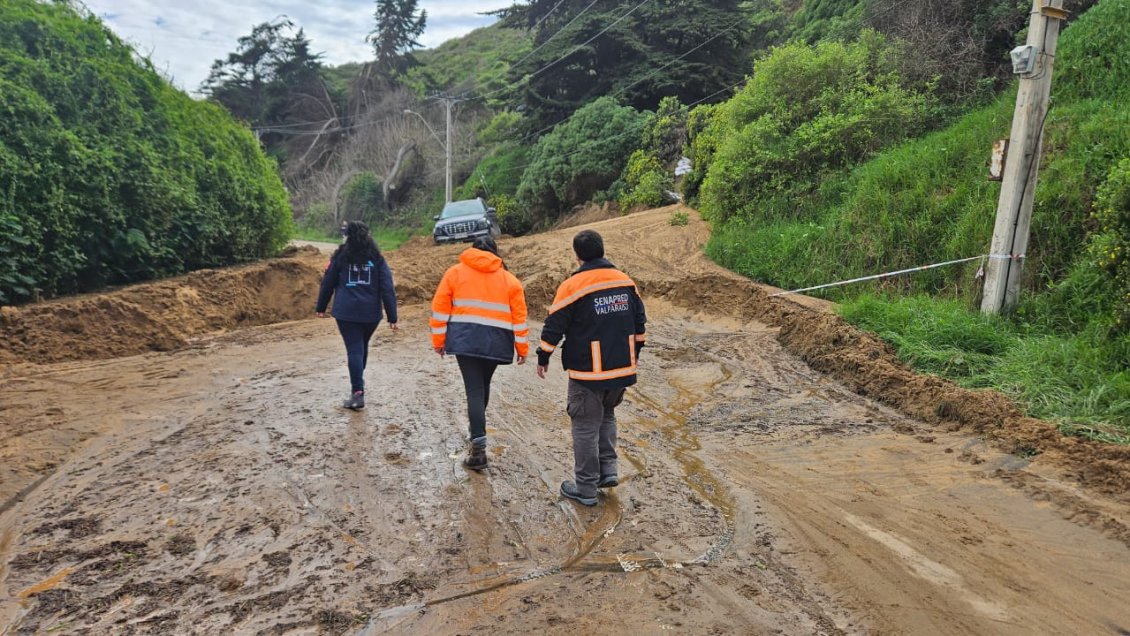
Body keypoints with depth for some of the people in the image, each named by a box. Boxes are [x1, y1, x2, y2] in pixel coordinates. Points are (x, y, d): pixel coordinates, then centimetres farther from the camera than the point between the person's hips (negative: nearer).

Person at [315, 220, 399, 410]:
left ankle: (358, 392, -14)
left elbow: (327, 283, 5)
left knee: (354, 350, -3)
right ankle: (358, 383, 36)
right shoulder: (377, 259, 1)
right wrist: (392, 317, -2)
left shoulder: (340, 257, -1)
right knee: (362, 347, 21)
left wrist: (321, 307, 19)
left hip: (346, 312, -2)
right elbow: (387, 289, -3)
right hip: (371, 313, 2)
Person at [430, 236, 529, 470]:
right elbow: (519, 317, 7)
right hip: (495, 342, 2)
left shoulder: (455, 272, 8)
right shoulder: (509, 279, 10)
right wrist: (522, 348, 11)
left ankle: (479, 447, -14)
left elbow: (440, 308, 5)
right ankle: (476, 424, 43)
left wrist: (438, 340, 10)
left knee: (474, 389, -4)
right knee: (483, 384, 23)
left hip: (465, 339, -2)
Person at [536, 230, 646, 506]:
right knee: (607, 416, 25)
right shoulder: (625, 281, 4)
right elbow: (639, 321, 13)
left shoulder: (573, 285, -13)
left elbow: (554, 326, -8)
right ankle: (609, 470, 20)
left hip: (588, 373, -5)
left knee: (586, 427, 5)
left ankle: (586, 488, 12)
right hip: (622, 370, 5)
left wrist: (543, 358, 5)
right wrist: (634, 353, 26)